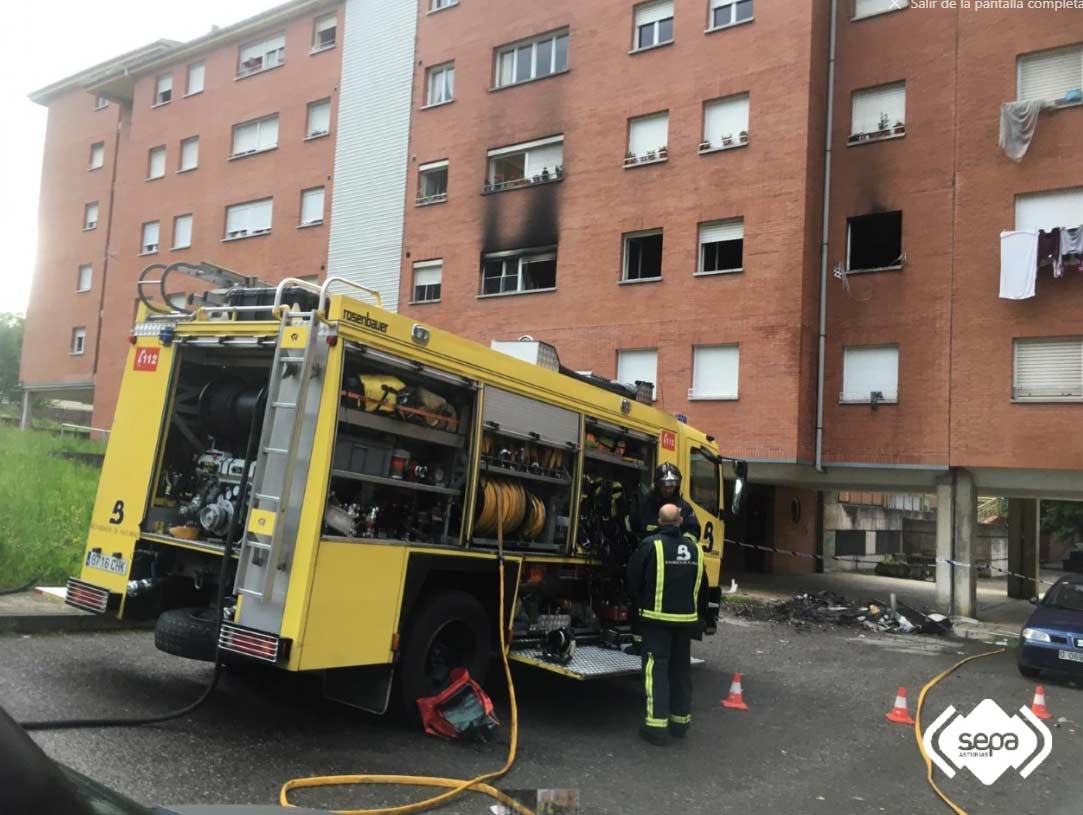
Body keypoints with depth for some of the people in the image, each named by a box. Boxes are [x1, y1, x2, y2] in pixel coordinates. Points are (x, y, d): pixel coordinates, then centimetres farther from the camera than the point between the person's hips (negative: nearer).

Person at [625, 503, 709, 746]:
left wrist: (639, 604, 13)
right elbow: (701, 588, 14)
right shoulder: (694, 549, 6)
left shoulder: (651, 545, -11)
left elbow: (632, 580, -5)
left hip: (657, 619, -5)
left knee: (656, 669, -3)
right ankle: (681, 721, 24)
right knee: (681, 669, 15)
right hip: (686, 619, 5)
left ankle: (657, 724, -6)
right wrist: (699, 617, 25)